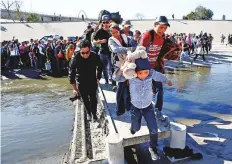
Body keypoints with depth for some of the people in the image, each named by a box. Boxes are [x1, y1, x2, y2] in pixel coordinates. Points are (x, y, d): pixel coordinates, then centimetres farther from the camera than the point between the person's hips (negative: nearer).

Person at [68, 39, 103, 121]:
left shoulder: (95, 56, -21)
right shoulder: (75, 58, -25)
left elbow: (99, 67, 1)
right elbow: (71, 73, -16)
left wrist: (98, 78, 2)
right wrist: (74, 88, -13)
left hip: (92, 81, 0)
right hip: (81, 82, 0)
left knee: (93, 98, 1)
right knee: (85, 99, 12)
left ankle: (94, 113, 20)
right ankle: (88, 112, 33)